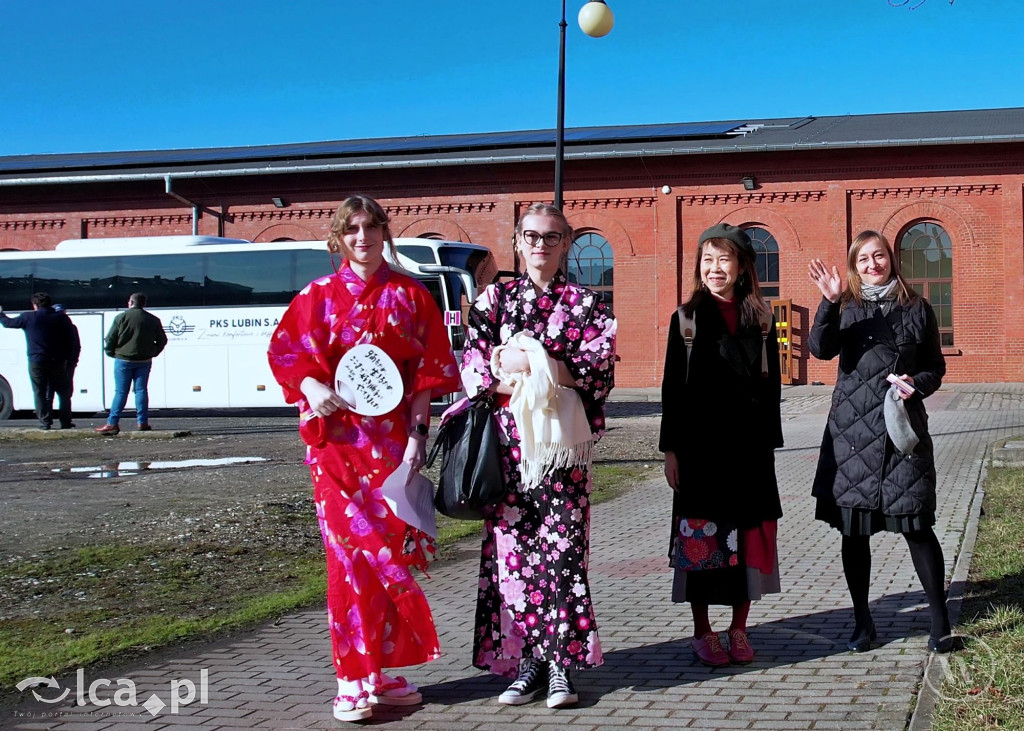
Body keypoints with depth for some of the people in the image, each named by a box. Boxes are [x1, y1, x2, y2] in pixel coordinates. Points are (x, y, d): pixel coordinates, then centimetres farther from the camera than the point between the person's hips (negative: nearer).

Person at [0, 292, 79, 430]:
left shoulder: (28, 317, -2)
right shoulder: (62, 318, 3)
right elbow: (72, 341, 3)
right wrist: (69, 360, 10)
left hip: (36, 362, -1)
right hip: (57, 362, 2)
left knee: (40, 393, 5)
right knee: (64, 392, 10)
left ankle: (45, 422, 2)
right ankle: (66, 422, 9)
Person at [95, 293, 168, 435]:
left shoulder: (122, 317, -5)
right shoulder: (153, 320, 5)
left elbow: (110, 339, -6)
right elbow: (162, 340, 9)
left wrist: (111, 353, 8)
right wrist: (153, 353, 16)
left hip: (124, 360, -2)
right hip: (144, 361, 2)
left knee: (120, 392, -1)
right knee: (141, 390, 6)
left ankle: (112, 423, -3)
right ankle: (142, 422, 2)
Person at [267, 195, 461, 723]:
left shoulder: (410, 295, 9)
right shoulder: (320, 295, 7)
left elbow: (428, 369, 5)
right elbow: (283, 350, 5)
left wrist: (417, 432, -4)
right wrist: (311, 386, -14)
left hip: (393, 436, 1)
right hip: (338, 437, -1)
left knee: (387, 547, 2)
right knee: (351, 547, -6)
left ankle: (380, 668, 14)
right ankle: (352, 678, -2)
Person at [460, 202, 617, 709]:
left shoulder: (587, 305, 9)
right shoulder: (494, 299, 12)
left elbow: (599, 374, -3)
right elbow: (474, 370, 3)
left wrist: (524, 361, -11)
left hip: (562, 444, -1)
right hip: (508, 440, 2)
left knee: (562, 548, -5)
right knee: (511, 546, 0)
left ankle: (560, 663, 1)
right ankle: (527, 660, 7)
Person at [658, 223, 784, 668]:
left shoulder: (760, 320, 7)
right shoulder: (687, 318, 2)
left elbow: (771, 385, 9)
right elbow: (672, 387, 1)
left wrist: (769, 444, 5)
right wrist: (670, 449, -4)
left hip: (749, 445, 2)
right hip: (699, 444, -2)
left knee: (748, 534, 4)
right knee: (699, 535, 1)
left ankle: (738, 630, 17)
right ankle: (703, 633, 13)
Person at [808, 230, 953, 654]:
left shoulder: (916, 310, 7)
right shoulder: (845, 310, 7)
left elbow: (936, 367, 12)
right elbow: (821, 350, -11)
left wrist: (918, 384, -9)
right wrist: (829, 303, -23)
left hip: (902, 429, -1)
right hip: (851, 432, 1)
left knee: (917, 526, -3)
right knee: (853, 528, 5)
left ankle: (939, 622, 9)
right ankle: (862, 622, 17)